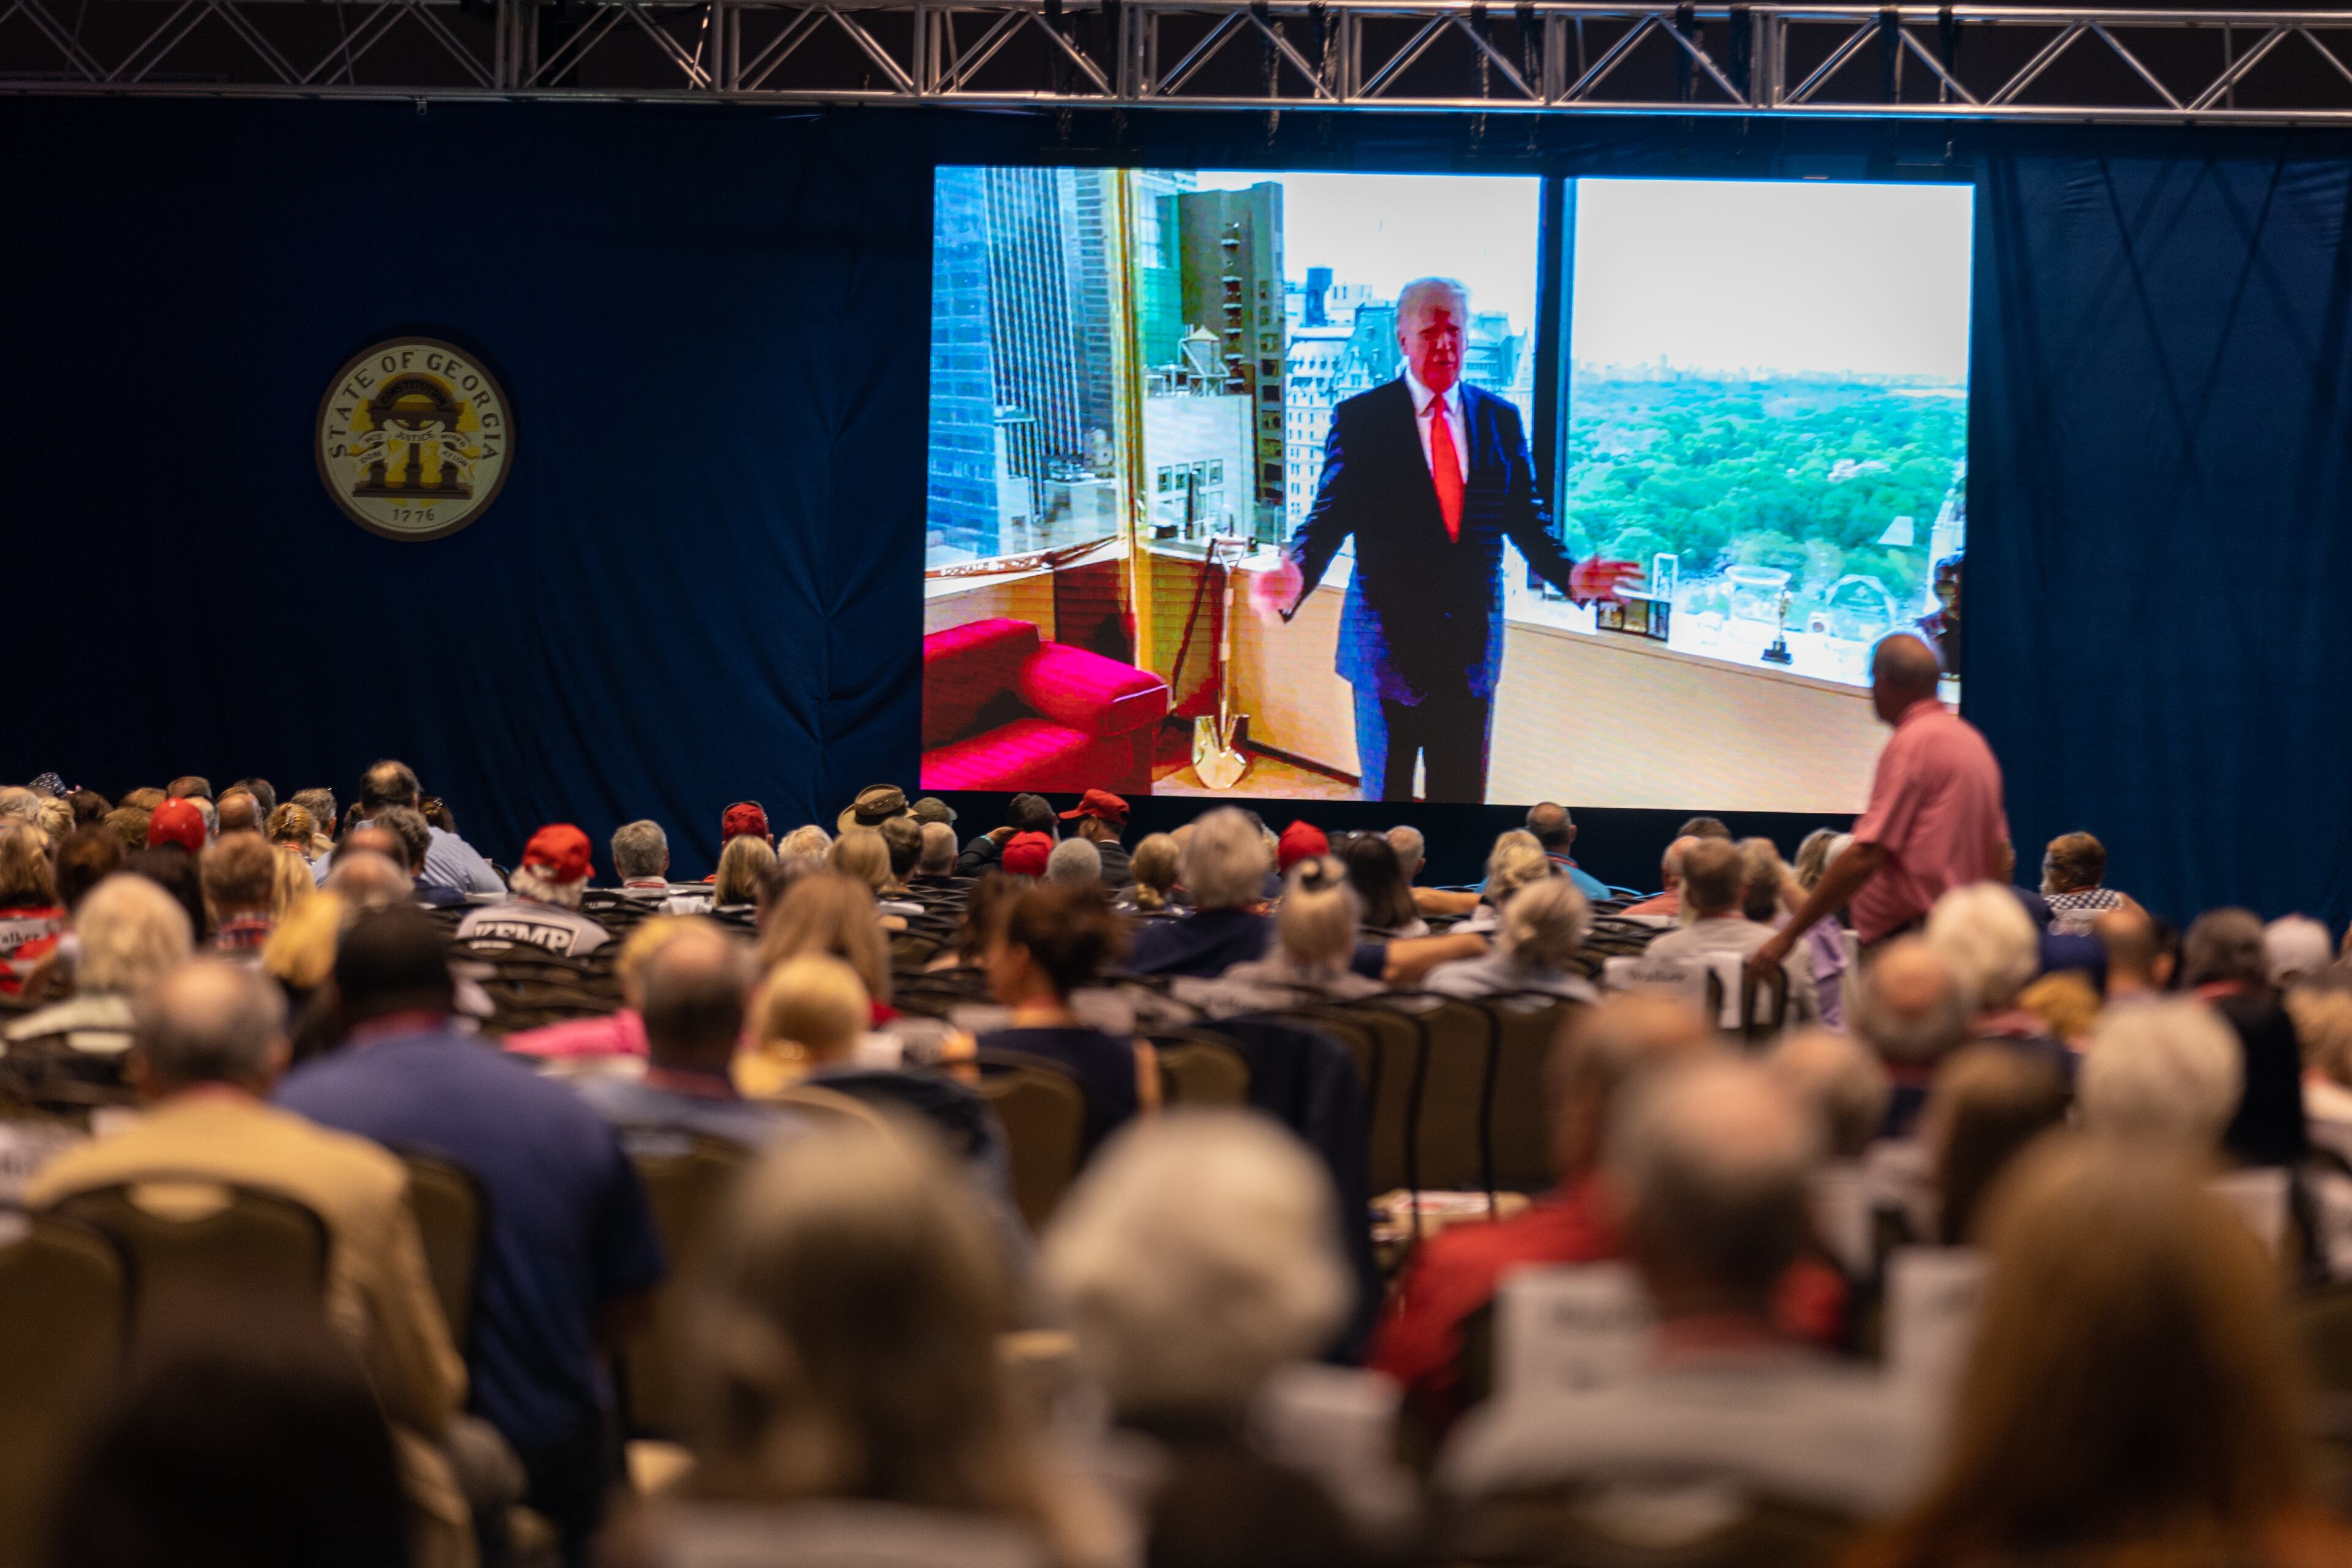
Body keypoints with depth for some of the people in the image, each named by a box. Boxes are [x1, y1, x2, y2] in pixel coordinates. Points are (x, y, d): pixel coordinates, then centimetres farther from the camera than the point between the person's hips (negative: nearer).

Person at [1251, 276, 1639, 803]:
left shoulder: (1500, 419, 7)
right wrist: (1296, 575, -29)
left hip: (1472, 642, 3)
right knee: (1386, 792, 7)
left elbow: (1526, 517, 5)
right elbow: (1330, 516, -9)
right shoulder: (1359, 418, -3)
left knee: (1462, 793, 7)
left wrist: (1568, 574, -15)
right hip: (1388, 639, -3)